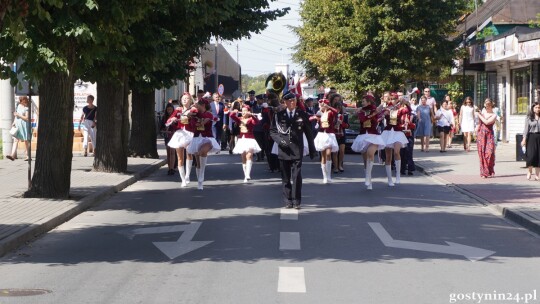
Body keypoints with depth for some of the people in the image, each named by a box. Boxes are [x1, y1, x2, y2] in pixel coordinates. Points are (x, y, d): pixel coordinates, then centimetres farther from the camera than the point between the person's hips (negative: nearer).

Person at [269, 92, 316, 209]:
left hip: (297, 150, -1)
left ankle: (297, 201, 1)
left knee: (297, 177, -7)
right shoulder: (278, 115, 5)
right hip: (284, 150, 1)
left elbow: (308, 133, 9)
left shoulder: (302, 115, 5)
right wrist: (279, 140, -10)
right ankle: (288, 201, 14)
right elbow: (272, 131, 8)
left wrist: (312, 149, 10)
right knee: (285, 178, 6)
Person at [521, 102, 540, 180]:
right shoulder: (529, 117, 2)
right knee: (531, 154, -10)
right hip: (531, 137, -2)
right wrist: (524, 139, -8)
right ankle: (529, 171, 9)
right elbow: (526, 128, 0)